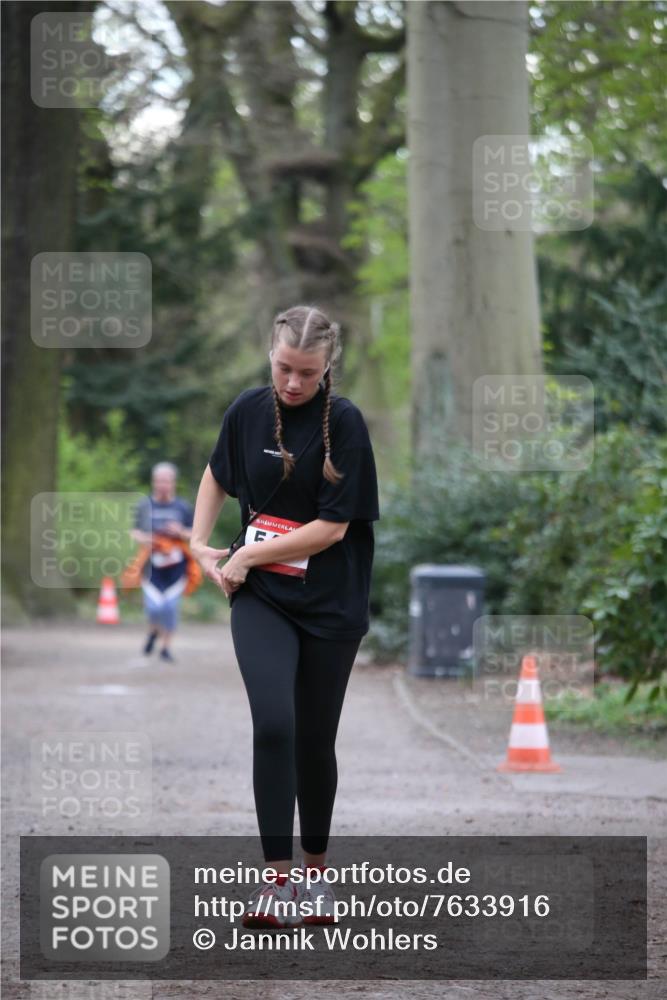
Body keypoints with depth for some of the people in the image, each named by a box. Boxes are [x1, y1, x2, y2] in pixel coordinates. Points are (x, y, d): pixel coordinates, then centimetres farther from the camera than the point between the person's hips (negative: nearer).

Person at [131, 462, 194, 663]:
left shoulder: (183, 507, 3)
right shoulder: (144, 506, 4)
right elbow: (134, 533, 9)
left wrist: (181, 533, -13)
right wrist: (143, 539, -13)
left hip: (176, 567, 0)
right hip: (152, 565, 0)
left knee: (171, 606, -4)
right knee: (153, 606, -11)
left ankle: (166, 646, 13)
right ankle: (153, 631, 23)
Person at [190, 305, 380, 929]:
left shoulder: (344, 422, -12)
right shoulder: (248, 410, 0)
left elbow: (334, 525, -14)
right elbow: (218, 475, 21)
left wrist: (248, 555, -11)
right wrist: (199, 544, 10)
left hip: (330, 604, -2)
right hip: (260, 599, 2)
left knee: (315, 740, 7)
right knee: (274, 725, -17)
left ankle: (316, 870, 27)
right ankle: (278, 877, -14)